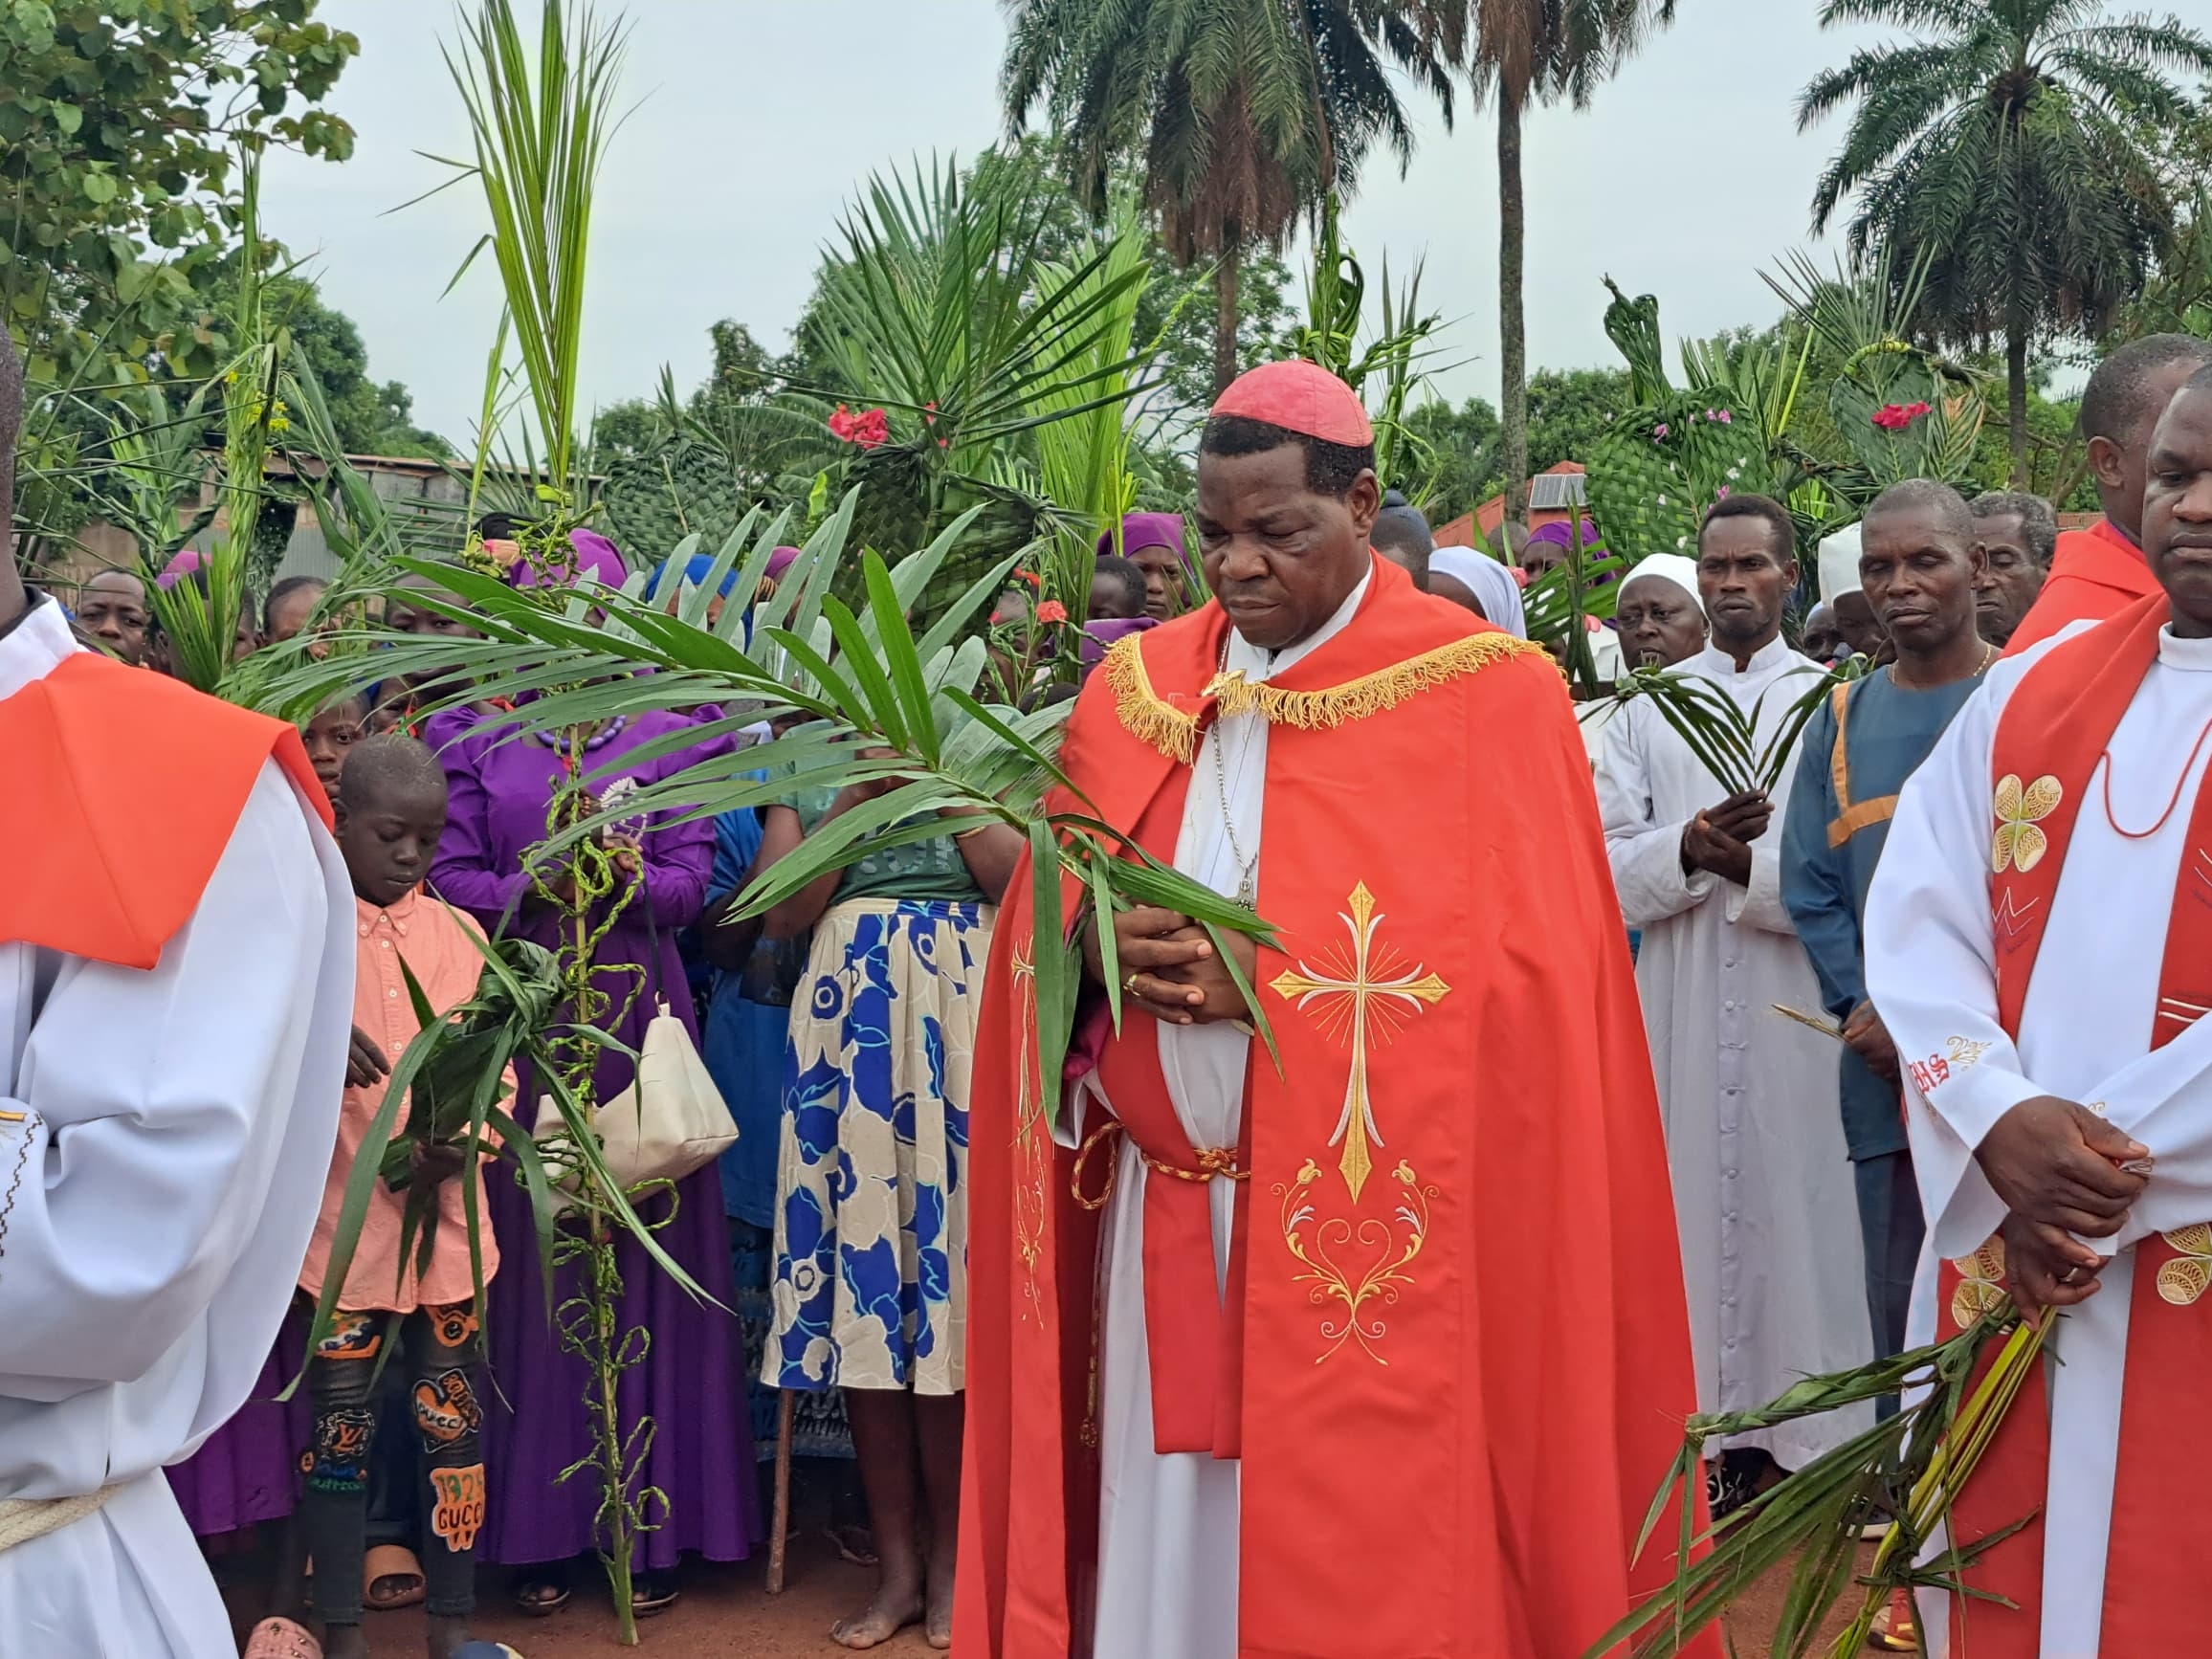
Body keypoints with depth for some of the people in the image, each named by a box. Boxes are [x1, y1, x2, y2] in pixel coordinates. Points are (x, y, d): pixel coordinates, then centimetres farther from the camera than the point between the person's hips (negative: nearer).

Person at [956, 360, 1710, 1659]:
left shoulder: (1486, 692, -4)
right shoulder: (1136, 687, 10)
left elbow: (1522, 970, -11)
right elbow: (1042, 925, 12)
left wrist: (1273, 982, -17)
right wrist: (1104, 955, -11)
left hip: (1378, 1229, -4)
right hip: (1164, 1223, 4)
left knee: (1361, 1553, 1)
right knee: (1167, 1542, 7)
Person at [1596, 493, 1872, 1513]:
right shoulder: (1649, 711, 11)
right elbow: (1605, 871, 3)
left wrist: (1748, 862, -16)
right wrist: (1688, 850, -14)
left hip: (1799, 1009, -2)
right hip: (1684, 1011, 2)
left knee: (1799, 1201, -1)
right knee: (1699, 1200, 3)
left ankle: (1815, 1436, 9)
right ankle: (1715, 1422, 12)